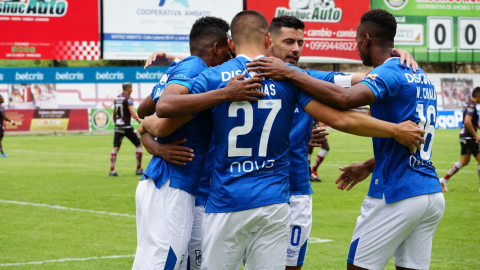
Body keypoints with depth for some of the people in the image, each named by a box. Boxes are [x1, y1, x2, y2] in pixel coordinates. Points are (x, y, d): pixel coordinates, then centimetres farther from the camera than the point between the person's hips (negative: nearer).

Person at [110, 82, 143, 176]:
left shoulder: (117, 99, 14)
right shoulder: (128, 98, -8)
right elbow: (132, 112, -21)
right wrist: (140, 121, -26)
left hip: (118, 126, 6)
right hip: (126, 126, -6)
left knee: (115, 148, 1)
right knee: (139, 145, 7)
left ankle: (112, 170, -9)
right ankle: (139, 169, 8)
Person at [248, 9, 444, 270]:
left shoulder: (389, 73, -12)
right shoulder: (423, 78, 16)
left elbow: (344, 99, -30)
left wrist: (290, 73, -25)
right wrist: (368, 167, 34)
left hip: (397, 196, -8)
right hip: (433, 194, 8)